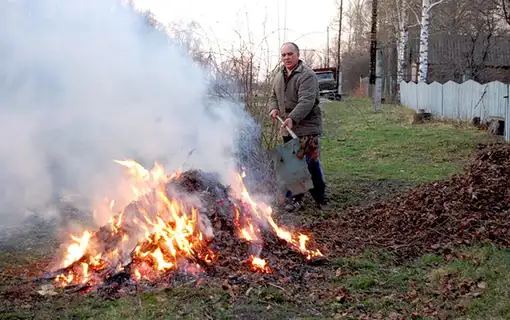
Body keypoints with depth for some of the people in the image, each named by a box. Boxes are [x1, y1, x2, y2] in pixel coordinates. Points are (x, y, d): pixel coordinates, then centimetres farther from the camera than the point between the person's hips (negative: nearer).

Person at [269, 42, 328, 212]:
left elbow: (306, 101, -23)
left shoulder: (307, 75, -12)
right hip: (287, 128, 7)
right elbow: (274, 96, 25)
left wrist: (293, 118, -35)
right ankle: (295, 198, 20)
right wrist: (274, 108, 3)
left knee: (311, 163, -6)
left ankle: (320, 198, 8)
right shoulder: (279, 76, 14)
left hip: (307, 128, -7)